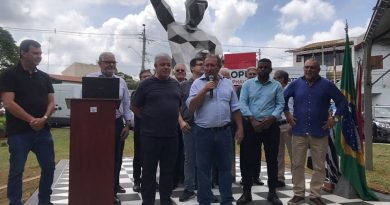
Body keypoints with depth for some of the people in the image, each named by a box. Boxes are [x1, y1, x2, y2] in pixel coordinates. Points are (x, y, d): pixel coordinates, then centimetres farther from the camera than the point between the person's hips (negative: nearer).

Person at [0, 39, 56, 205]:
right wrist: (31, 119, -17)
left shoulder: (44, 77, 11)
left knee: (49, 167, 8)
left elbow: (51, 102, 7)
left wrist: (44, 118, -11)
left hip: (43, 131, 5)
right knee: (16, 170, 3)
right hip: (18, 132, -5)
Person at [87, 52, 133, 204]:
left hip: (117, 124, 3)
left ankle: (113, 189, 26)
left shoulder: (121, 81, 8)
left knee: (116, 159, 11)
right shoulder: (91, 79, -1)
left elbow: (126, 104, 8)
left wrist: (127, 124, 3)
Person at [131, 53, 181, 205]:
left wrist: (175, 120, 12)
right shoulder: (146, 84, -3)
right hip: (150, 135, -4)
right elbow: (134, 106, 1)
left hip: (171, 135, 4)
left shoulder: (175, 84, 9)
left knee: (168, 171, 12)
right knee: (148, 171, 6)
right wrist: (147, 119, 3)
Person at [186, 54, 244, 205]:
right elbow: (191, 107, -9)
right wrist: (205, 90, -15)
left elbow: (235, 108, 11)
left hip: (224, 131, 3)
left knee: (225, 168, 11)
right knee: (203, 169, 6)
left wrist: (240, 128, 5)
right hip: (204, 132, -2)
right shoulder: (197, 83, 0)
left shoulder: (228, 83, 8)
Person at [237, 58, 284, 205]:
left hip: (271, 126, 1)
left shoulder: (277, 85, 7)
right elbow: (242, 103, -3)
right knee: (247, 159, 2)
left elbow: (280, 104, 1)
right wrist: (252, 120, -15)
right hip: (251, 126, 0)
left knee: (272, 159, 7)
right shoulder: (248, 84, 5)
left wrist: (271, 118, -16)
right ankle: (247, 192, 15)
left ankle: (272, 192, 21)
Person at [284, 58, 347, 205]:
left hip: (320, 132, 0)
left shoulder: (327, 85, 0)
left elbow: (342, 101, 6)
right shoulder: (296, 84, 3)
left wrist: (335, 118, -2)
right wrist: (287, 114, 4)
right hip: (299, 131, 1)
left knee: (319, 166, 6)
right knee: (297, 165, 5)